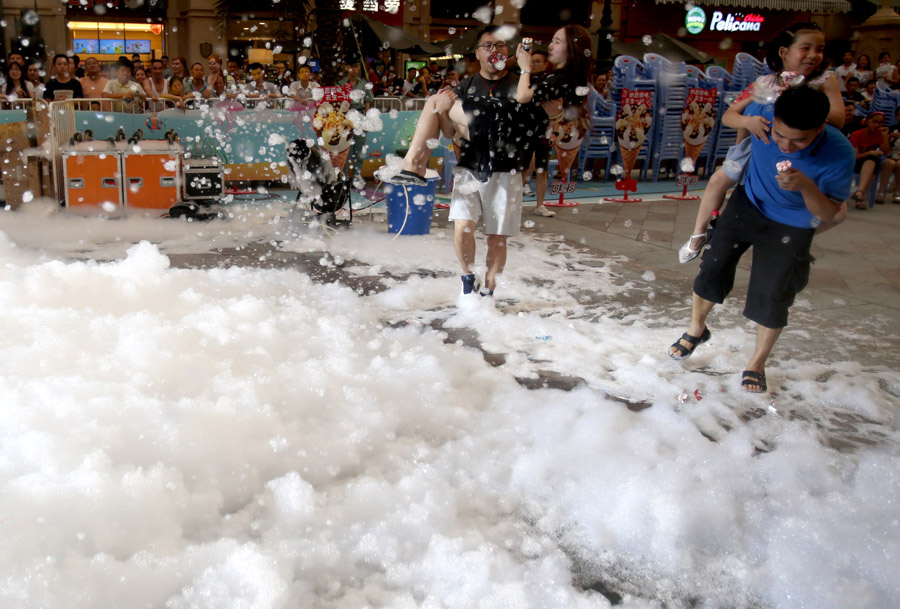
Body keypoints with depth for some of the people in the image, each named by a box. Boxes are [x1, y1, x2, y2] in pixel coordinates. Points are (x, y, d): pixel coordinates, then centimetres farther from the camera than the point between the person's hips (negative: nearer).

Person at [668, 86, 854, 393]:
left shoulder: (839, 154, -32)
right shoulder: (761, 115, -27)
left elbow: (828, 214, -24)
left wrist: (806, 186, -42)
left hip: (791, 226, -2)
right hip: (748, 204, 2)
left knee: (773, 296, 1)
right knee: (712, 267, 4)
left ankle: (757, 363, 23)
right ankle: (696, 330, 31)